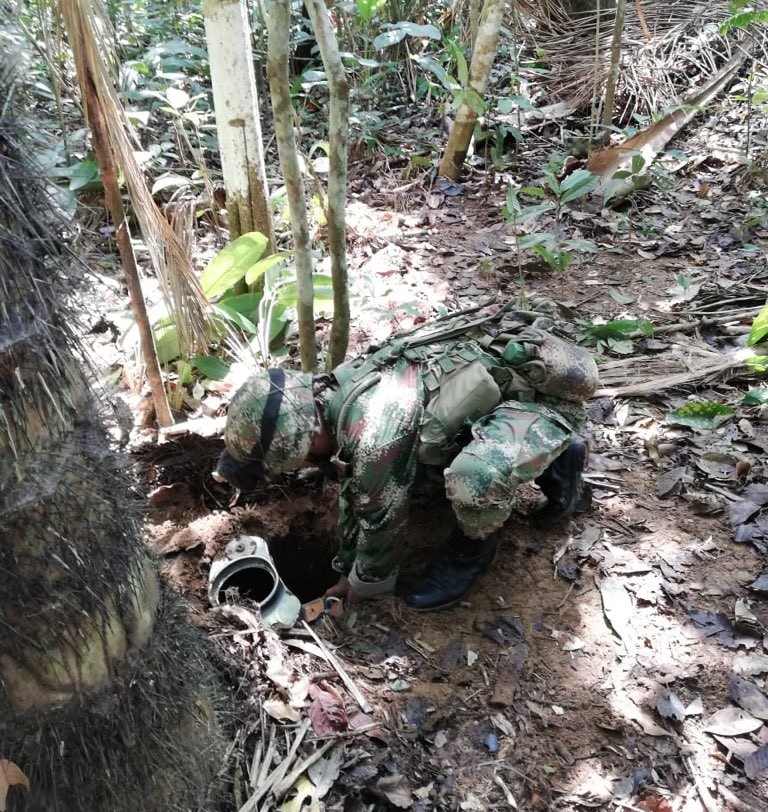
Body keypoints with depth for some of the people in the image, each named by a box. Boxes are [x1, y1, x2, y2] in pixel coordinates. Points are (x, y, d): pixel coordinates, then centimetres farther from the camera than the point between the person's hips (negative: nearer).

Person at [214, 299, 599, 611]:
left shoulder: (375, 438, -33)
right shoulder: (340, 389, -4)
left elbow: (382, 522, -16)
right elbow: (354, 488, 10)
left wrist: (361, 592, 4)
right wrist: (346, 574, 19)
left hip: (546, 388, -9)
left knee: (473, 478, -36)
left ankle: (473, 545, -1)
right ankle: (554, 455, 22)